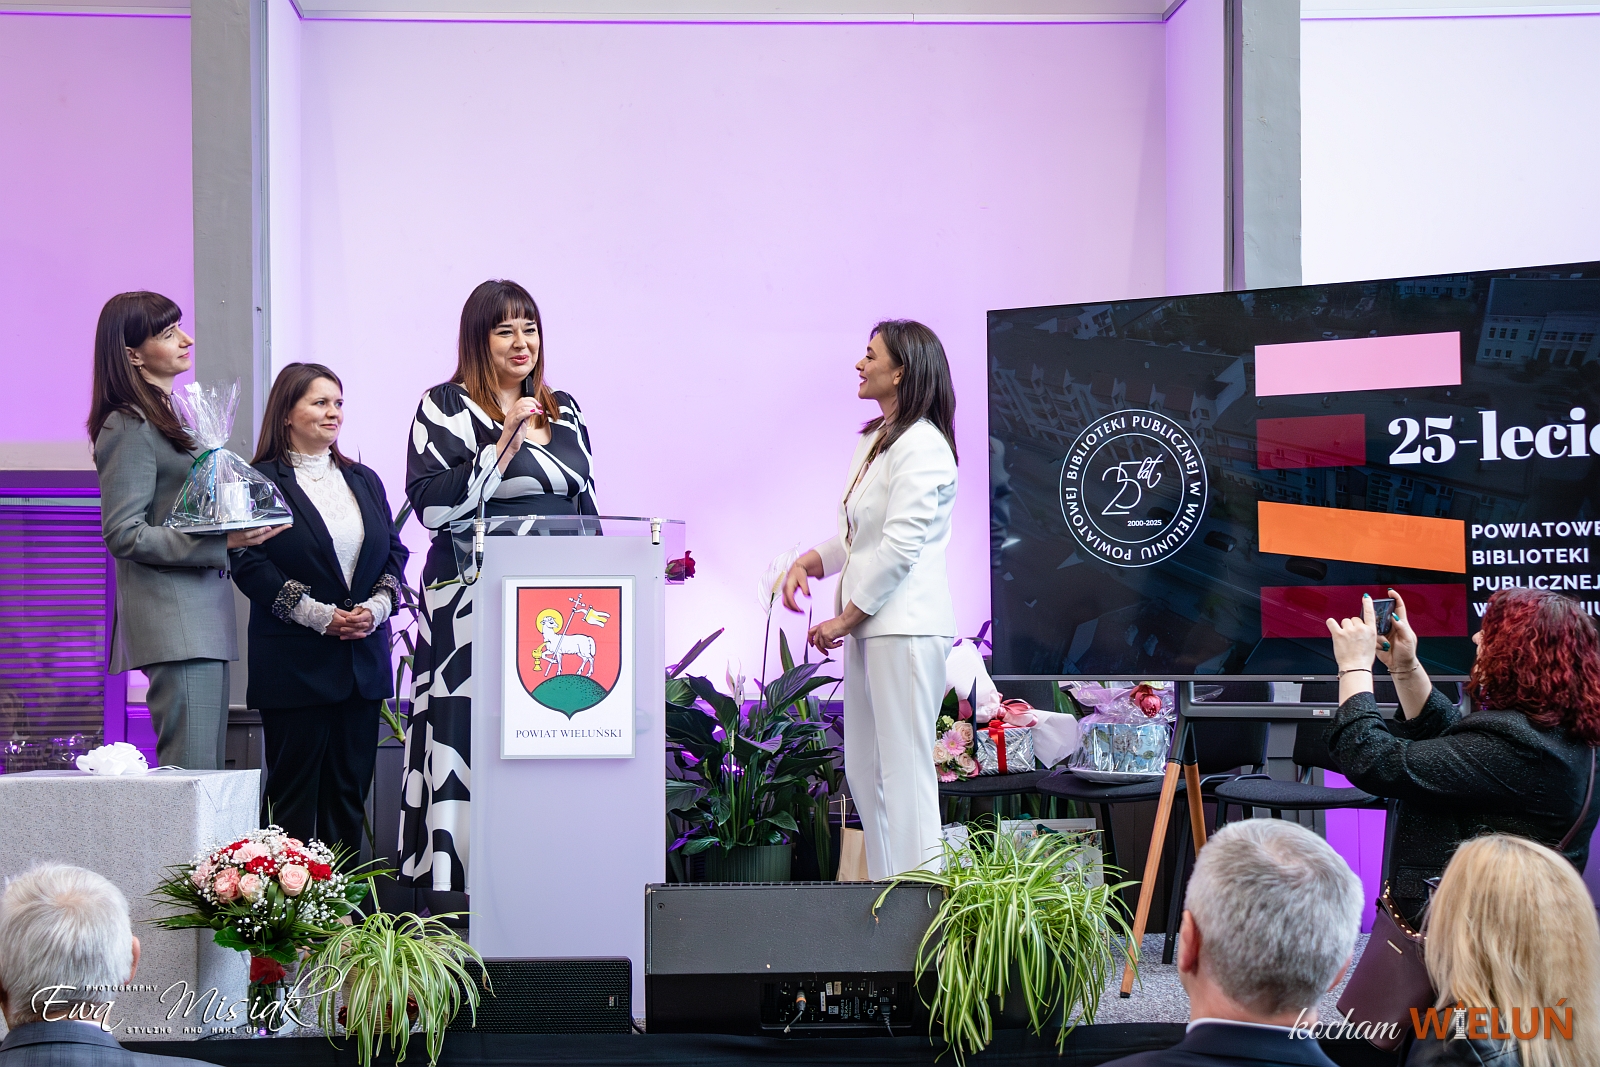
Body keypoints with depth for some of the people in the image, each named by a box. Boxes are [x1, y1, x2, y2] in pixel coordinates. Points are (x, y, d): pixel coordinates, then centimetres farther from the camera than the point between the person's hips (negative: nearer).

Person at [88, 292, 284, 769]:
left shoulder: (173, 417, 20)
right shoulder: (129, 428, -8)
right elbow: (124, 534, -15)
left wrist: (246, 526, 9)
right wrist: (220, 540, -20)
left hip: (206, 614, 9)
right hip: (172, 621, -9)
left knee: (209, 770, 6)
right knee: (191, 772, -13)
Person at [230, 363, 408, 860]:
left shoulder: (364, 481, 16)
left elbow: (394, 553, 13)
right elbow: (250, 565, -11)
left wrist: (376, 606, -7)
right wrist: (320, 615, -16)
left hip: (363, 659, 5)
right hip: (294, 662, -5)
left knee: (350, 785, 6)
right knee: (294, 786, -2)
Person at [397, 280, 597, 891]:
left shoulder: (564, 412, 17)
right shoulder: (447, 408, -1)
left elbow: (587, 507, 21)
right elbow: (432, 506, -13)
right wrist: (506, 441, -15)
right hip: (474, 606, -5)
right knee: (474, 742, -9)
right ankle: (459, 883, -8)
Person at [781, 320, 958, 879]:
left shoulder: (921, 446, -13)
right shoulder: (873, 440, 17)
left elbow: (900, 546, -18)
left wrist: (845, 618, -13)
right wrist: (808, 562, 5)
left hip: (905, 627, -10)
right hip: (870, 625, 10)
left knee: (904, 771, -8)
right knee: (863, 770, 12)